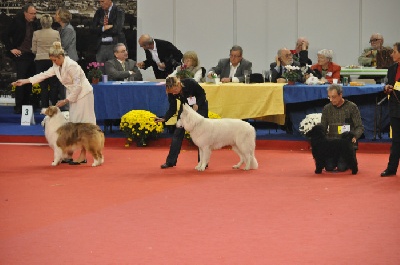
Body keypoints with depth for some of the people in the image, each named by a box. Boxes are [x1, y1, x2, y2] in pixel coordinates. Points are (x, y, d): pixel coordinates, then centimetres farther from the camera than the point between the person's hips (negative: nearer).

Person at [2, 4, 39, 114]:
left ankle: (27, 105, 13)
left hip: (32, 56, 5)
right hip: (21, 55, -5)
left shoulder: (34, 24, 9)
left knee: (29, 83, 6)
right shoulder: (17, 23, -6)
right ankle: (18, 107, -4)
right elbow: (5, 36, -6)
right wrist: (11, 49, -9)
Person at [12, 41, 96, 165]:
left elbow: (77, 86, -22)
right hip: (73, 95, 9)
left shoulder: (71, 66, -23)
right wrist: (25, 81, 5)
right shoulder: (57, 66, 4)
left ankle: (83, 156, -7)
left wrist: (66, 100, -17)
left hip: (83, 94, -9)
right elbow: (45, 75, 9)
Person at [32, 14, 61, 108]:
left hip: (40, 61, 0)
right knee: (54, 84, 7)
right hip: (53, 60, 0)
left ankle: (44, 106, 4)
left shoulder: (36, 34, -5)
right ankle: (54, 106, 3)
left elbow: (34, 50, 0)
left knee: (43, 86, 5)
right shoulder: (56, 33, -5)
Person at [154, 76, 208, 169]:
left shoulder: (190, 83, -33)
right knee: (178, 132, -2)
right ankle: (170, 161, 3)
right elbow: (172, 109, -14)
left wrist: (197, 105, -30)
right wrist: (164, 118, -28)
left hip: (199, 105, -3)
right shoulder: (171, 93, -22)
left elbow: (202, 94, -17)